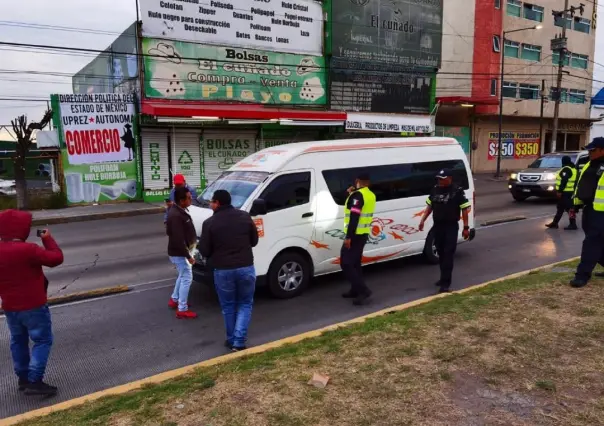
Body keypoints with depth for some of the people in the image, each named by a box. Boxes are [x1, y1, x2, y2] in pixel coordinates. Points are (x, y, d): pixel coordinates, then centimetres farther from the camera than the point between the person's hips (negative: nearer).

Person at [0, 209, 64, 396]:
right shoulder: (28, 249, -23)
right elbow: (56, 258, -17)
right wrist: (48, 239, -6)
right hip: (33, 306, -8)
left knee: (18, 341, 20)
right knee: (43, 340, 2)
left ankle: (23, 378, 30)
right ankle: (34, 381, -3)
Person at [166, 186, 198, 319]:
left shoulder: (179, 211, 5)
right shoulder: (176, 215, -28)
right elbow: (178, 239, -29)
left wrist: (188, 252, 21)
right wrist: (188, 256, -23)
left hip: (181, 251, 10)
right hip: (179, 253, -10)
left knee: (182, 276, 24)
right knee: (187, 278, -3)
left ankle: (174, 300, 40)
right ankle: (182, 310, 4)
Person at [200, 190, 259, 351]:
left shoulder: (210, 223, -8)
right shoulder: (245, 216, 1)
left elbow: (204, 251, -5)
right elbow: (254, 241, 10)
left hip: (222, 271, -1)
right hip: (246, 268, 2)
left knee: (228, 306, 17)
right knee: (245, 304, 15)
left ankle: (231, 340, 26)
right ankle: (239, 341, 6)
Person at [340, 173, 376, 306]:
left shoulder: (357, 195, -17)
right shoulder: (371, 195, 11)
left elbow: (354, 217, -23)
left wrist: (348, 237, -23)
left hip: (355, 235, -9)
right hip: (364, 234, 9)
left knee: (345, 263, -7)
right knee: (355, 263, 18)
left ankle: (363, 291, -12)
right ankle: (355, 290, 24)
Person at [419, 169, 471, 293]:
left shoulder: (457, 191, -9)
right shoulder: (435, 190, 6)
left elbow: (464, 210, -6)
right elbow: (430, 206, 15)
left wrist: (466, 227, -9)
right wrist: (423, 220, 6)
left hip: (451, 227, -6)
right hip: (437, 226, 6)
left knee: (448, 255, -6)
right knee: (441, 253, 14)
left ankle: (445, 283, -6)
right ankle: (444, 278, 29)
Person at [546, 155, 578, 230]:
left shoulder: (566, 169, -15)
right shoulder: (573, 169, 17)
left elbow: (564, 181, -23)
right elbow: (575, 181, 20)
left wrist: (560, 191, -21)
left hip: (566, 192, -10)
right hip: (571, 191, 10)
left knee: (569, 208, -8)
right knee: (560, 207, 14)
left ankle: (573, 224, -6)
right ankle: (555, 223, 19)